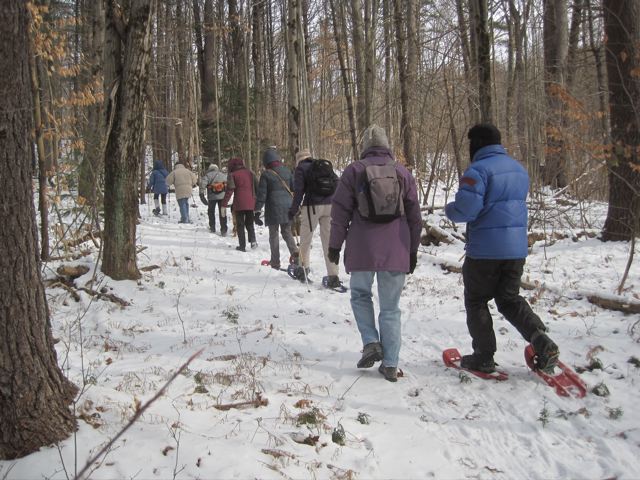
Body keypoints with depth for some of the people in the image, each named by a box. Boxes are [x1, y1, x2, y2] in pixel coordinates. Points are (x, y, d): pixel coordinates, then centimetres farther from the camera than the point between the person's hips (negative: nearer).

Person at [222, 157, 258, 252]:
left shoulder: (232, 175, -4)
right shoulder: (250, 173, 10)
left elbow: (229, 190, -10)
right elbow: (257, 186, 12)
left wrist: (224, 204, -7)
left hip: (239, 203, -4)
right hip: (250, 203, 4)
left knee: (240, 224, 6)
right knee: (249, 223, 16)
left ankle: (242, 245, 4)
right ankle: (253, 240, -4)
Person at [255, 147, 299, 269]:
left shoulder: (266, 174, -7)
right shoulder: (287, 171, 6)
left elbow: (261, 195, -8)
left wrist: (257, 211, -2)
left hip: (273, 208, -4)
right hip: (288, 207, 4)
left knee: (274, 234, 7)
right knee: (287, 231, 16)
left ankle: (275, 262, 9)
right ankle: (294, 251, -9)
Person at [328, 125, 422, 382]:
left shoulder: (354, 170, 1)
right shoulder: (403, 173, 8)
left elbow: (340, 211, 0)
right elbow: (414, 216, 10)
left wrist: (335, 245, 8)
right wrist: (413, 251, 18)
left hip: (362, 250, -1)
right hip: (396, 251, 2)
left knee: (360, 294, 21)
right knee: (390, 307, 9)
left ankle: (371, 342, 3)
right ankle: (390, 365, 10)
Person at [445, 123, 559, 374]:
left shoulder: (478, 170, -15)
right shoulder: (519, 168, 13)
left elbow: (465, 210, -21)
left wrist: (448, 209, 0)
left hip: (485, 250, -7)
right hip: (517, 248, 7)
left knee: (476, 301, 10)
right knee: (510, 298, 17)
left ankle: (484, 356, 14)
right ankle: (543, 343, 0)